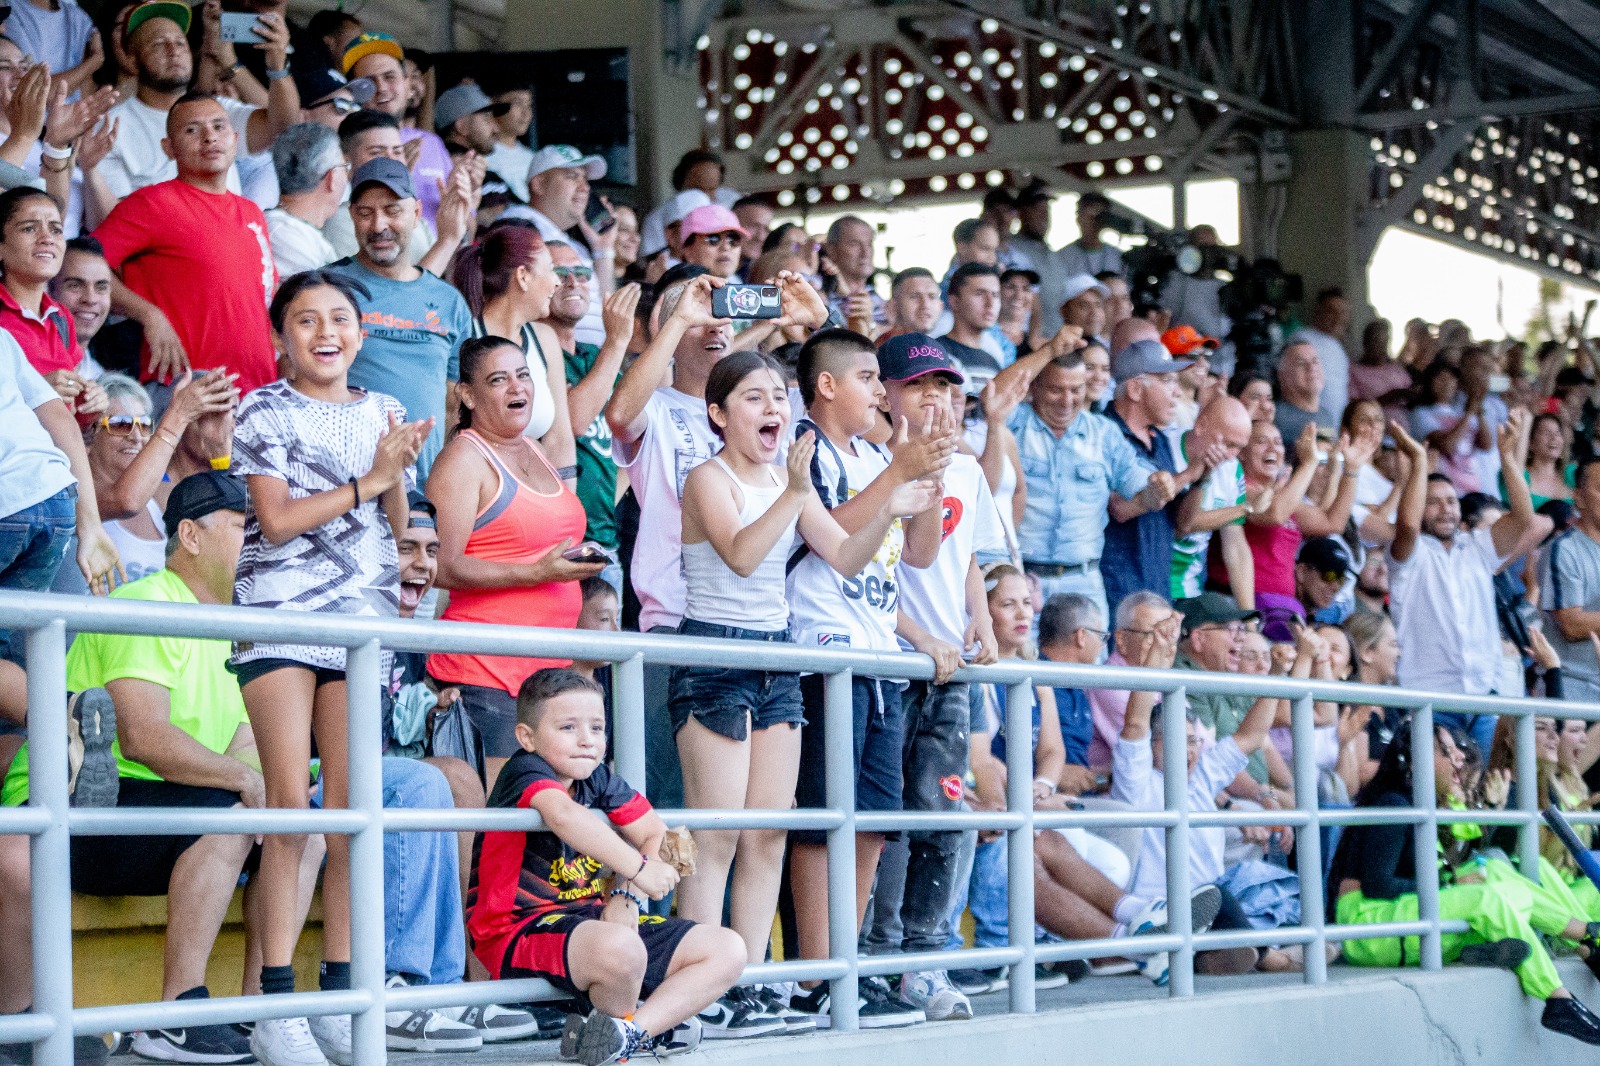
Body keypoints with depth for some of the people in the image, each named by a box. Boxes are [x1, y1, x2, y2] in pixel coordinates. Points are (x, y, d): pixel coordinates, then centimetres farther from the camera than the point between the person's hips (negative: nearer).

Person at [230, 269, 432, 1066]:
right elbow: (276, 521, -6)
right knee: (290, 805, -10)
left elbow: (397, 527, 14)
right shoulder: (266, 411, 4)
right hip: (279, 613, -4)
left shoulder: (383, 414, 17)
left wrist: (396, 475, -5)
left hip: (363, 618, 4)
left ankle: (339, 997, 7)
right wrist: (369, 482, -7)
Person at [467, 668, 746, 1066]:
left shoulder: (599, 780, 11)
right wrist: (637, 868, -38)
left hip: (589, 920, 9)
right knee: (620, 947, -41)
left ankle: (625, 1034, -12)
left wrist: (625, 894, -4)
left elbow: (656, 833, 14)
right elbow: (564, 815, -35)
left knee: (728, 950, 0)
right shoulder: (525, 773, -14)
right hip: (522, 932, -9)